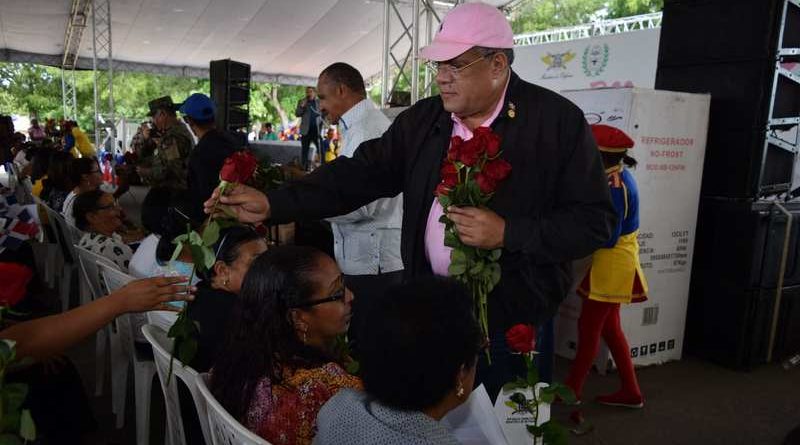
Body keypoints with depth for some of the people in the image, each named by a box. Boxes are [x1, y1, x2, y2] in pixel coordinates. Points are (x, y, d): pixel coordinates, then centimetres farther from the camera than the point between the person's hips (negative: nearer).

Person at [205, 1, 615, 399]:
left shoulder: (558, 120, -11)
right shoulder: (423, 119, 2)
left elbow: (595, 220, -10)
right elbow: (360, 173, -1)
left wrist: (508, 233, -21)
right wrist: (273, 205, -11)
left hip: (512, 317, -4)